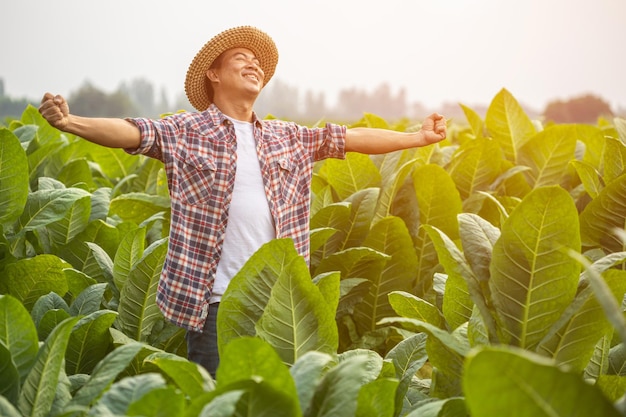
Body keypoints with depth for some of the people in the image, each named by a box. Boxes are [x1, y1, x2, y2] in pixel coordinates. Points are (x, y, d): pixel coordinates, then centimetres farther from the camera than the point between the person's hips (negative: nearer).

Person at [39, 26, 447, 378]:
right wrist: (72, 123, -30)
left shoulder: (289, 138, 13)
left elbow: (351, 137, 17)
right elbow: (134, 131, -14)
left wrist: (418, 138, 19)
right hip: (216, 300, -4)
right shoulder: (186, 131, 0)